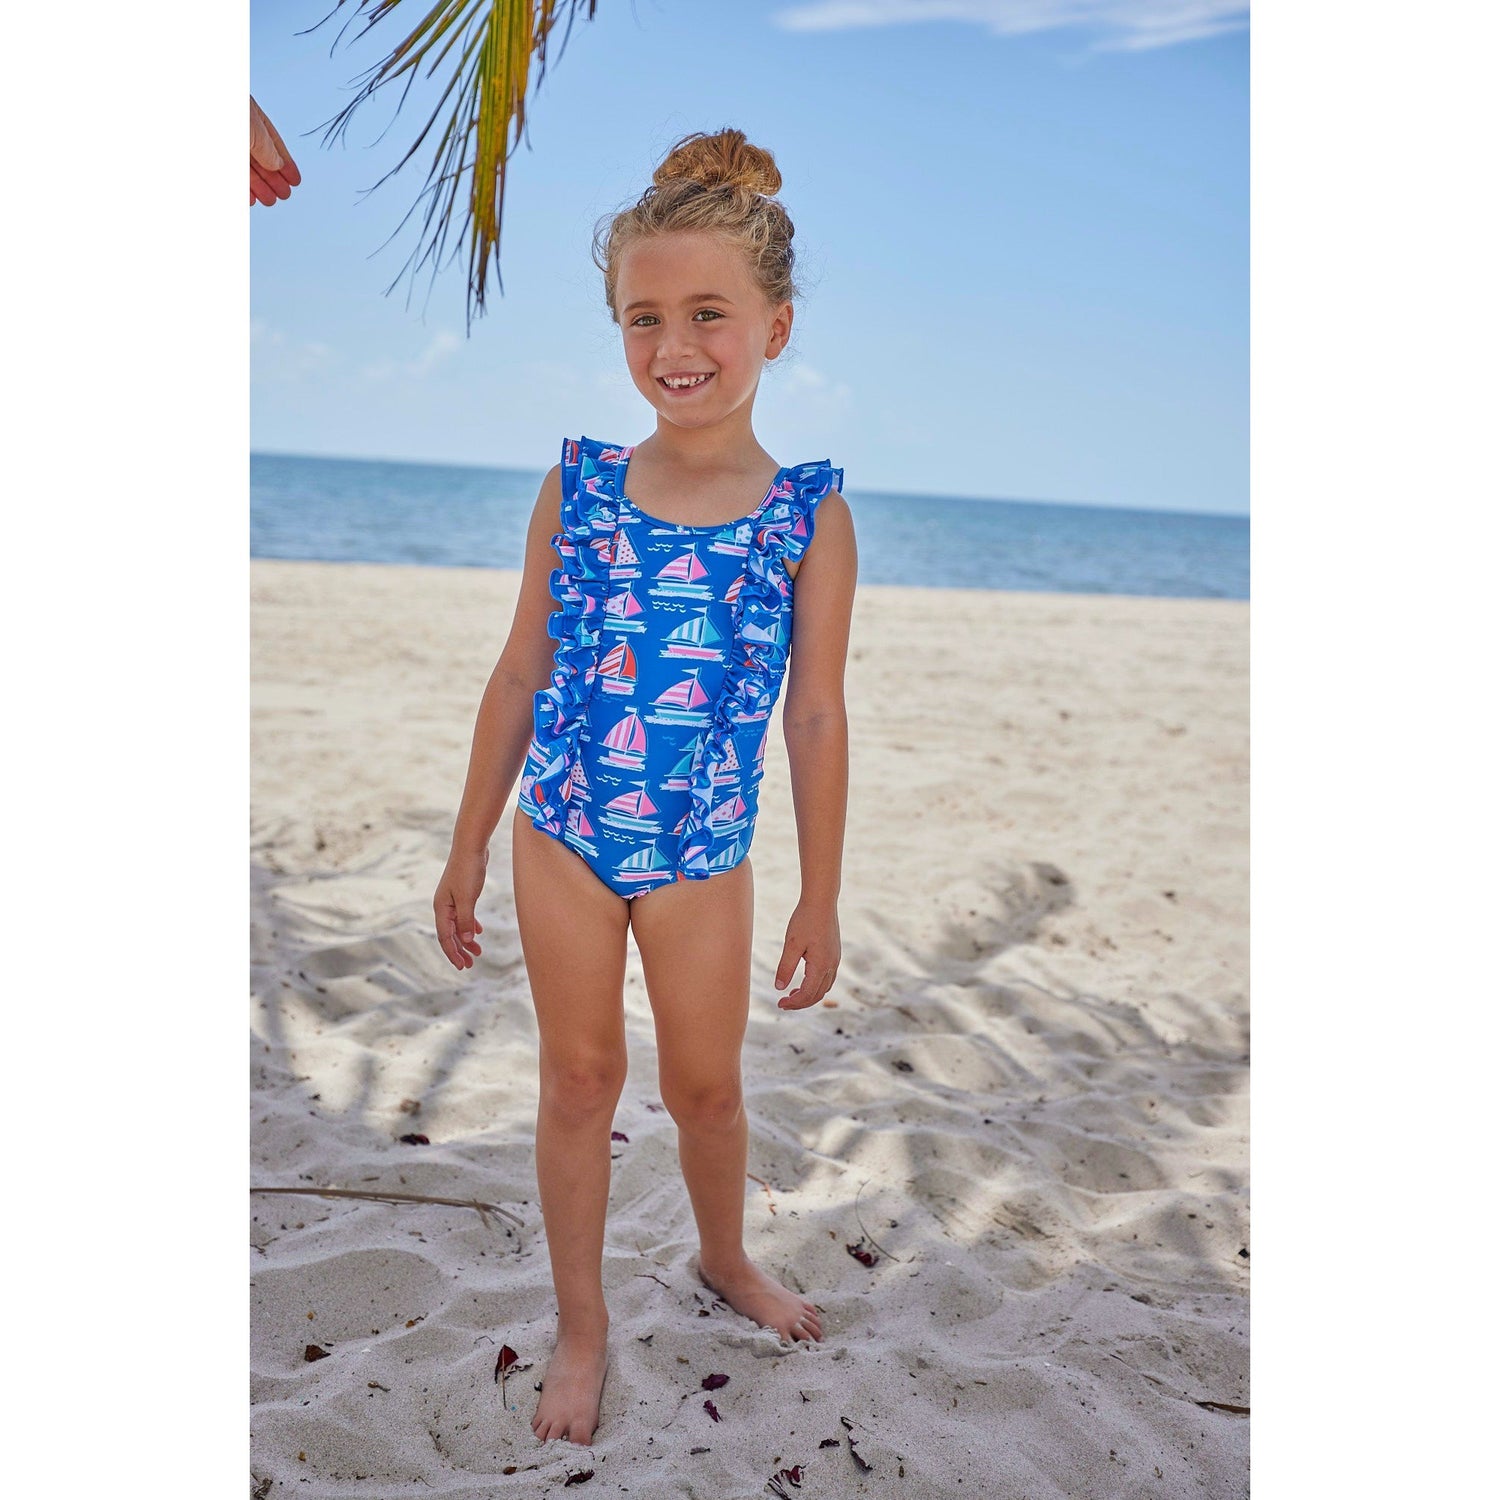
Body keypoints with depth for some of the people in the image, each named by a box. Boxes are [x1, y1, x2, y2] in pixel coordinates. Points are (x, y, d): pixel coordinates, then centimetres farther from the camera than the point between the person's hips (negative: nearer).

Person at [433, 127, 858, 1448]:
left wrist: (821, 896, -1)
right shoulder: (578, 485, -5)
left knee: (707, 1083, 16)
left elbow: (817, 716, -5)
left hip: (702, 852, -1)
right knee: (580, 1078, 13)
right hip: (560, 834, 1)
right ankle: (582, 1323, 32)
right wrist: (469, 844, 4)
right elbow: (520, 674, 1)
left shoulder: (810, 513, -9)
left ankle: (725, 1256, 46)